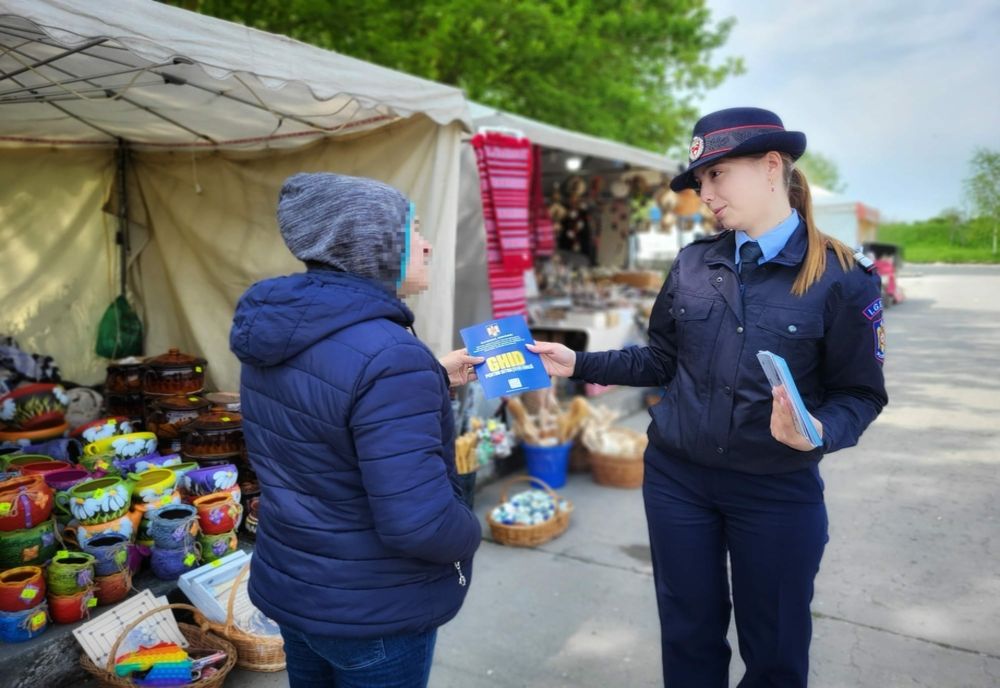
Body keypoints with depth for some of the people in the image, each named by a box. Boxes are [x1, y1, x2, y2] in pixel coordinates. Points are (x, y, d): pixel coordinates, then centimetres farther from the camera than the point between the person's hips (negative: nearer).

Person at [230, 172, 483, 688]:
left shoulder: (276, 332, -1)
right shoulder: (388, 355, -31)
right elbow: (418, 523, -33)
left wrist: (433, 379, 12)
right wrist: (470, 533, -12)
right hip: (374, 611, -8)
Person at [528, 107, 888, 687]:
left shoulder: (841, 277, -11)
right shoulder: (694, 264, 1)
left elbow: (859, 393, -7)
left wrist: (820, 432, -27)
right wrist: (578, 364, 0)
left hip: (778, 491, -2)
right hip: (677, 478, 3)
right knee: (689, 636, 19)